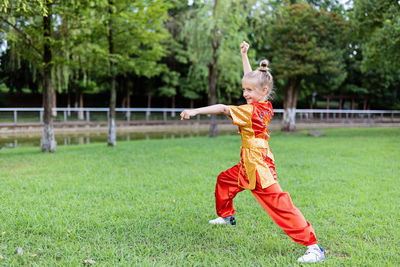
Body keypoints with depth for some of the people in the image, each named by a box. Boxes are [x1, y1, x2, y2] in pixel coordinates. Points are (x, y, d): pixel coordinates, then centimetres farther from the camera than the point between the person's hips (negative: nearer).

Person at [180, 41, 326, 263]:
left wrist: (194, 111, -21)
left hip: (258, 165, -10)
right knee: (224, 180, 24)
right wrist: (244, 55, 20)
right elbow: (251, 78, 17)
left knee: (279, 204, -13)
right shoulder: (265, 106, 5)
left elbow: (222, 109, -21)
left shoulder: (250, 111, -19)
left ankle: (313, 247, -10)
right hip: (247, 165, 10)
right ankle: (227, 216, 46)